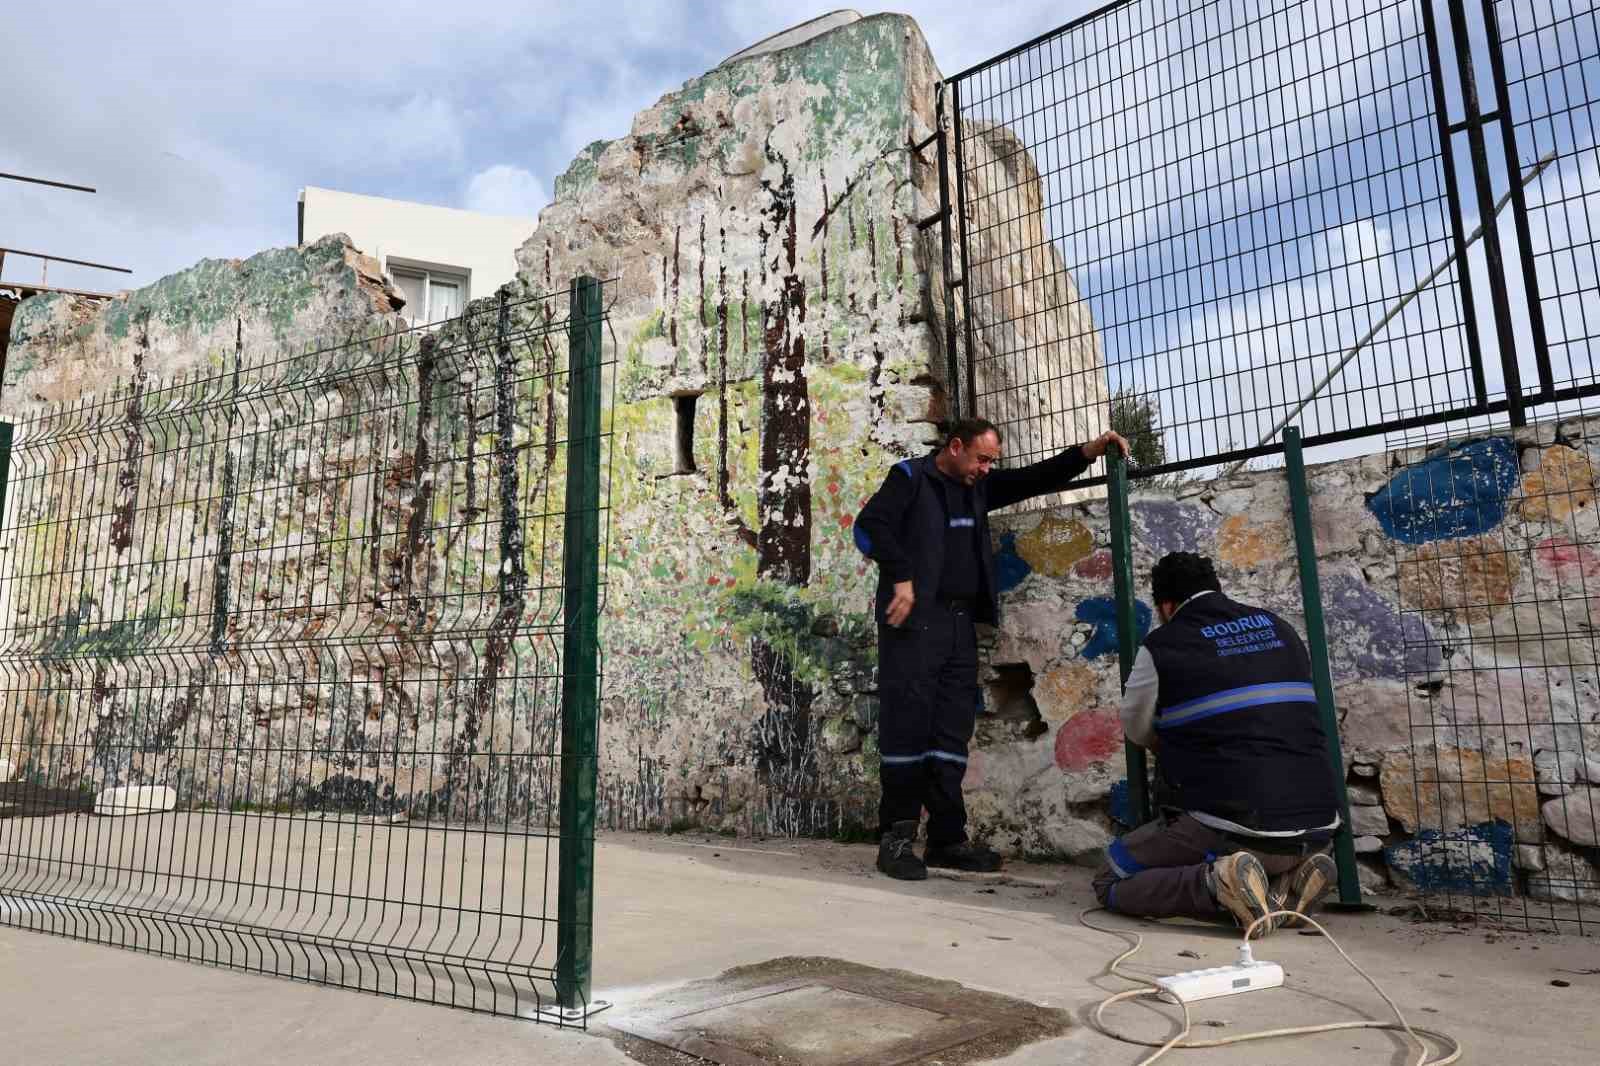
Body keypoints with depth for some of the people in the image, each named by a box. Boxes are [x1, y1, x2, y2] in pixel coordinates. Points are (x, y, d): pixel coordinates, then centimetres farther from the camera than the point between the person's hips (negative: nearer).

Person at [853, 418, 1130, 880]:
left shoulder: (978, 487, 20)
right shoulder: (910, 477, 1)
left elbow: (1035, 479, 20)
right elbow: (869, 525, -10)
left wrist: (1089, 450, 8)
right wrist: (900, 578, -17)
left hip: (960, 622, 7)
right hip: (914, 618, -7)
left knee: (952, 731, 6)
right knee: (907, 725, -8)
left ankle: (947, 838, 11)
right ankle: (897, 837, -2)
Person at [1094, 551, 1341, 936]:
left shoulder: (1161, 648, -3)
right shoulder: (1281, 629, 12)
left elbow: (1136, 731, 13)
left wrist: (1169, 747, 36)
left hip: (1231, 827, -6)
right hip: (1317, 828, 6)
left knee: (1110, 883, 9)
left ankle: (1216, 882, -14)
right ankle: (1288, 877, 7)